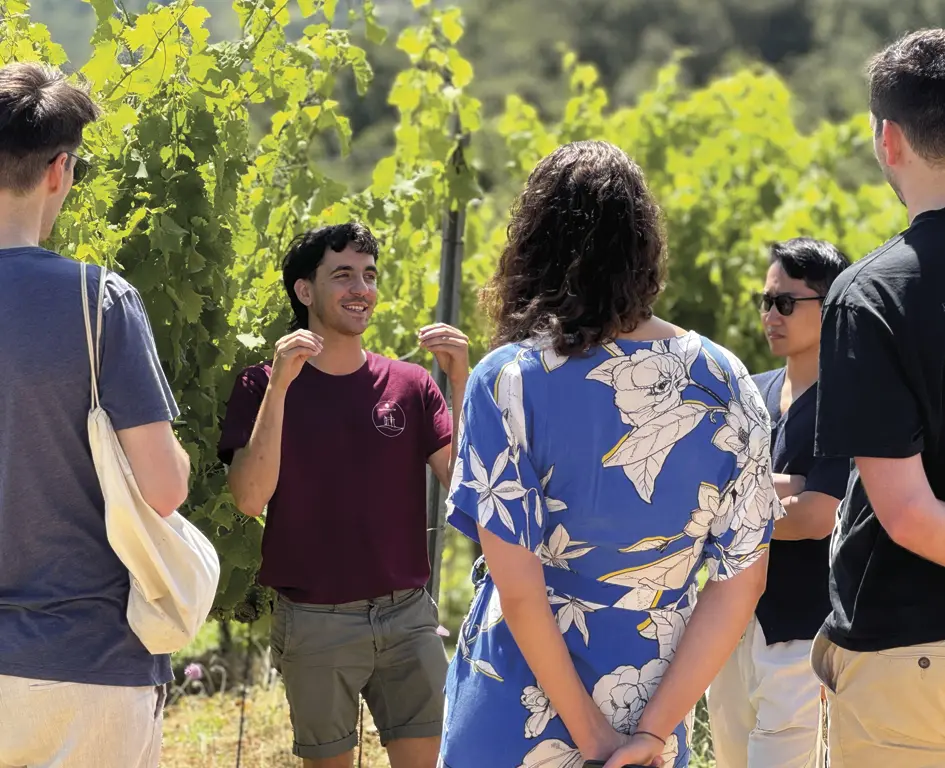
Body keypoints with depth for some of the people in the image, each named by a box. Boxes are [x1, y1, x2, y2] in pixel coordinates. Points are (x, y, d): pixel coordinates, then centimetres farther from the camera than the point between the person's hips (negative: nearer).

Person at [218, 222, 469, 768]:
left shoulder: (409, 385, 6)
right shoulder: (264, 386, 0)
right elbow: (251, 498, -13)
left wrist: (460, 381, -15)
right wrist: (279, 385, -21)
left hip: (407, 615, 2)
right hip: (315, 622, -1)